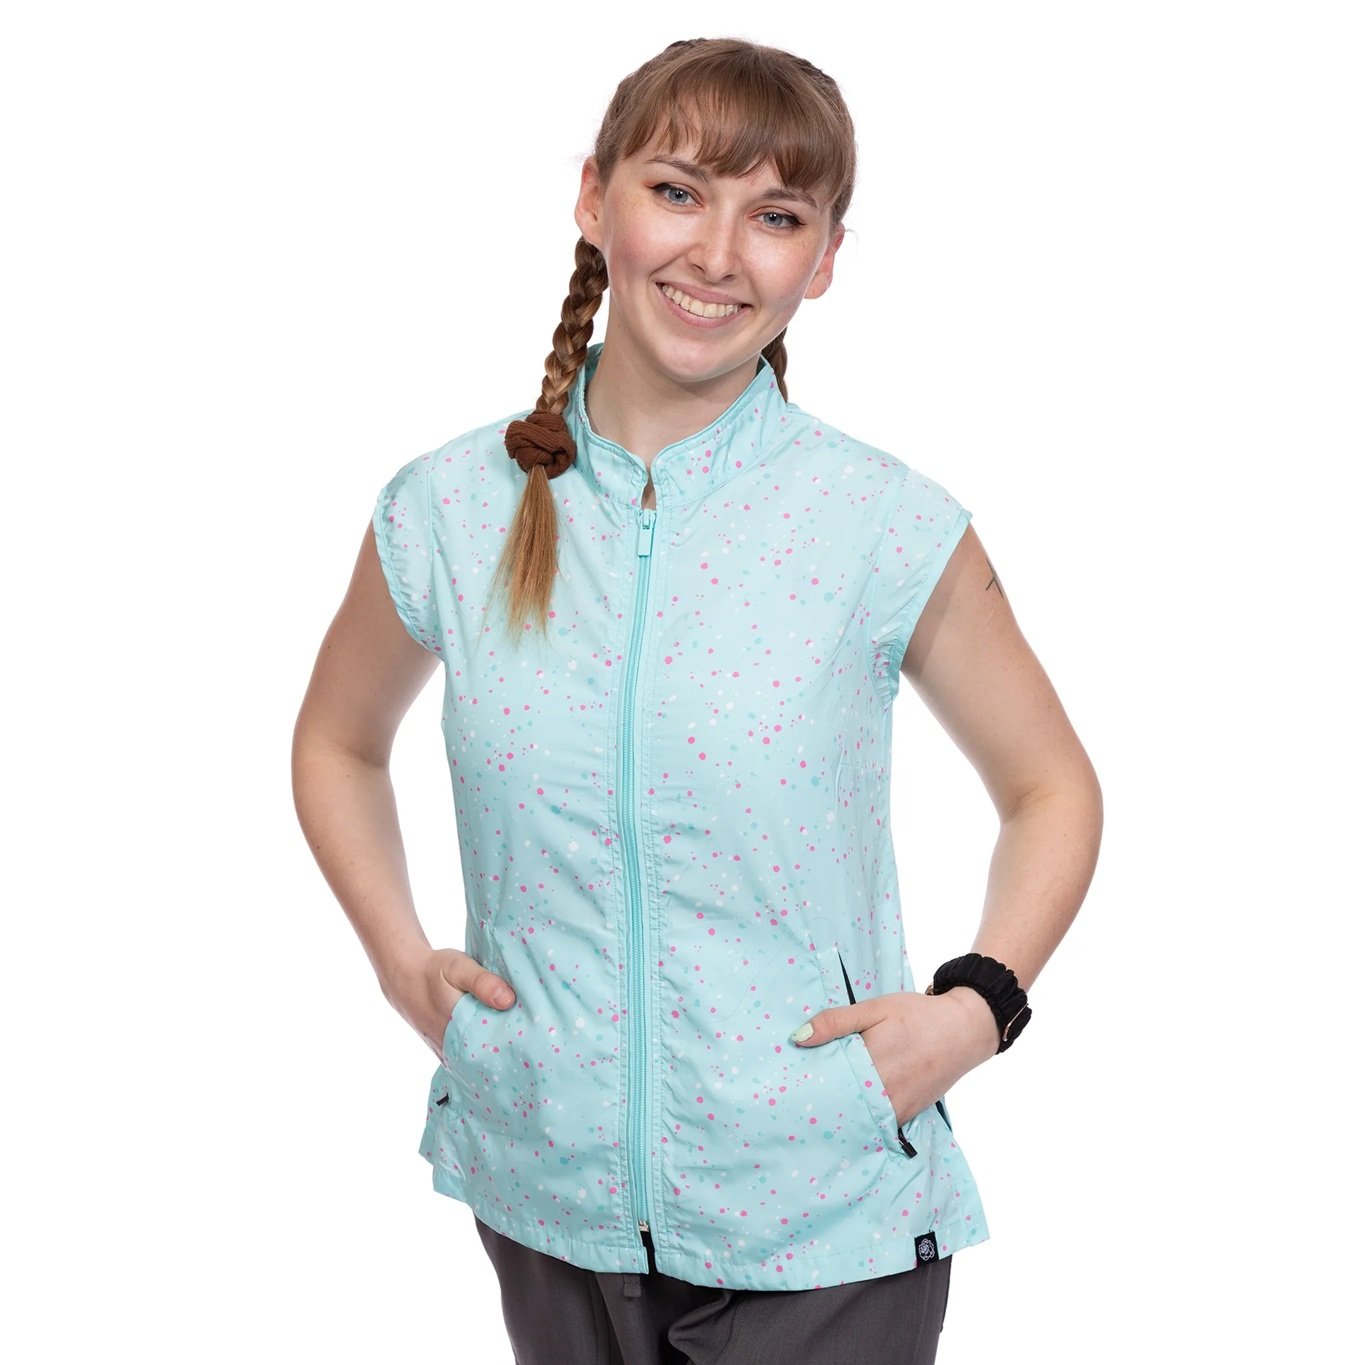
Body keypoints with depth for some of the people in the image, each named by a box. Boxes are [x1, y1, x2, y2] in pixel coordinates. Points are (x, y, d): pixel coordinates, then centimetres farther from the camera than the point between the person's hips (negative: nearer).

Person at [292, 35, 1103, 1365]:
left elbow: (1050, 790, 4)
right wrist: (397, 950, 2)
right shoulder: (445, 515, -3)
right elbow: (337, 742, 15)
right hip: (547, 1197, 2)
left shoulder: (892, 531, -9)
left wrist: (973, 1007, -9)